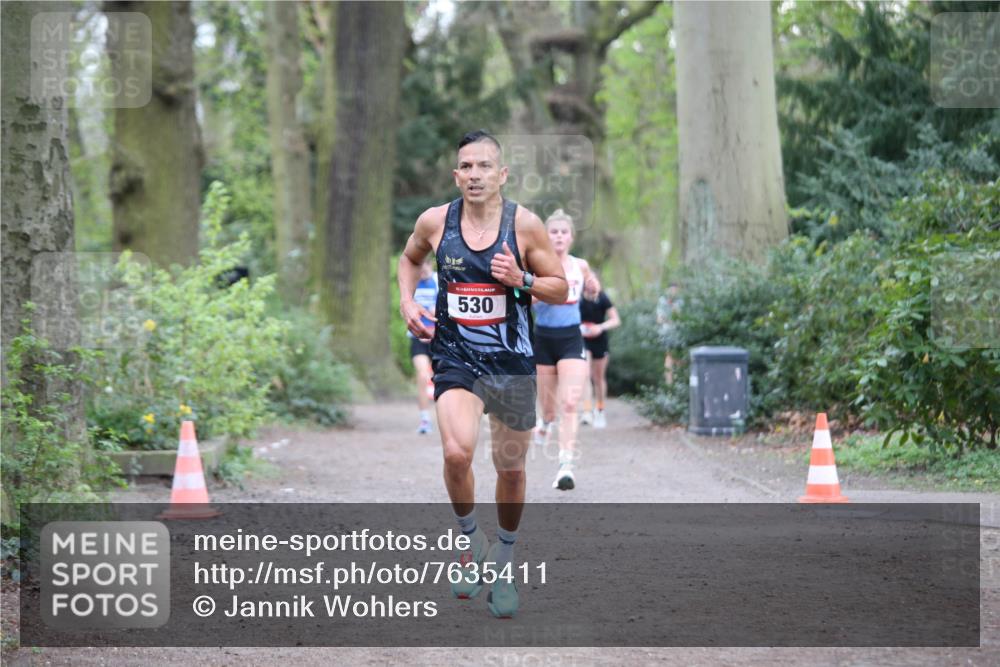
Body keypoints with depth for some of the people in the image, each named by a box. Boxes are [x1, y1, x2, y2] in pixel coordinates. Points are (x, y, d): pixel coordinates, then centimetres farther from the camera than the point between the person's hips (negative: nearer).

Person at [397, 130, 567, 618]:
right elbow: (410, 258, 20)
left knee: (510, 468, 10)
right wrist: (407, 303, 4)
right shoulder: (434, 221, -2)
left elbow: (561, 289, 0)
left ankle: (503, 564, 31)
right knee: (457, 453, -23)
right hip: (455, 357, 0)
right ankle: (472, 543, 2)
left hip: (512, 362, 0)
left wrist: (521, 280, -18)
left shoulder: (524, 224, -7)